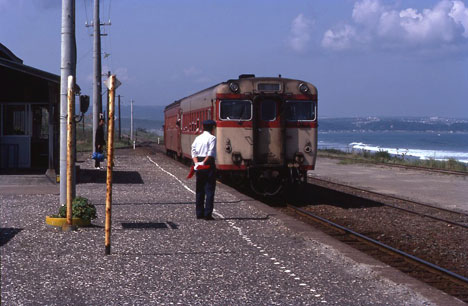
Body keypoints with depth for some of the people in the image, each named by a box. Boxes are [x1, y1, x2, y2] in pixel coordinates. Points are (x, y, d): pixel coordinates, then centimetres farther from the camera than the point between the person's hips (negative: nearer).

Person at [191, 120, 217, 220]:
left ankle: (199, 213, 14)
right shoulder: (212, 138, -7)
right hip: (209, 165, -6)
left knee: (199, 189, 12)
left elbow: (193, 151, 2)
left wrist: (196, 163, -6)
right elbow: (211, 153, -17)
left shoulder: (198, 138, 10)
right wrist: (204, 163, -15)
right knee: (209, 190, -2)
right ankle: (208, 214, -6)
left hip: (198, 165, 6)